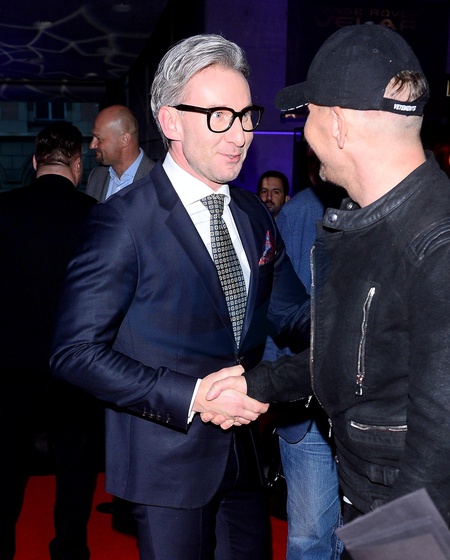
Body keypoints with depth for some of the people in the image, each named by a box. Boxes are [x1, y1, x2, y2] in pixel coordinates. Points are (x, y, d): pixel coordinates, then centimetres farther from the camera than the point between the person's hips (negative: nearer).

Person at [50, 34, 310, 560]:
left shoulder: (253, 214, 4)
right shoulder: (123, 220, -18)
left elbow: (293, 311, 9)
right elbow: (75, 352, -19)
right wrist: (193, 396, -25)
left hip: (245, 451, 7)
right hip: (167, 461, -6)